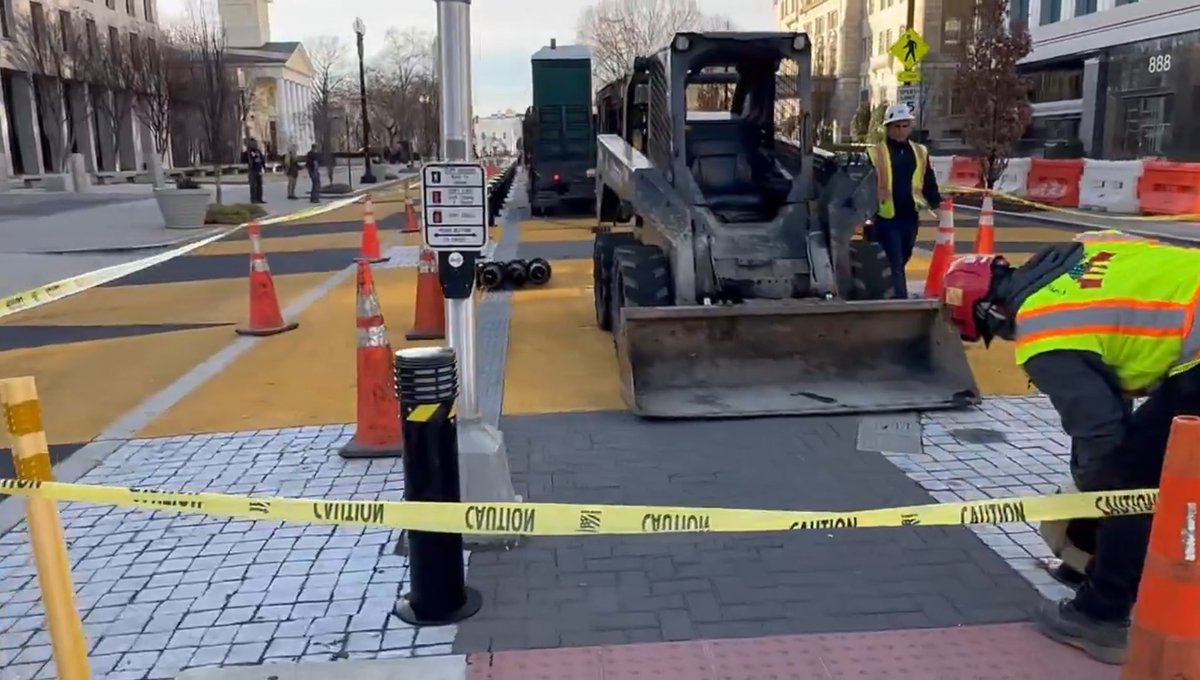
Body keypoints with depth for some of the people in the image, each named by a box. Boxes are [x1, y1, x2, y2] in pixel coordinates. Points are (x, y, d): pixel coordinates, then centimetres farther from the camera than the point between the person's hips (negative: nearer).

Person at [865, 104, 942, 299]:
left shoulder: (920, 152, 11)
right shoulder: (875, 153, -3)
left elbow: (929, 184, 15)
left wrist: (939, 205, 3)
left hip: (910, 217, 5)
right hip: (886, 218, -5)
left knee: (901, 261, 15)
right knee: (895, 263, -6)